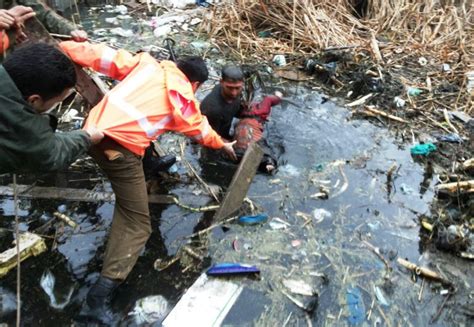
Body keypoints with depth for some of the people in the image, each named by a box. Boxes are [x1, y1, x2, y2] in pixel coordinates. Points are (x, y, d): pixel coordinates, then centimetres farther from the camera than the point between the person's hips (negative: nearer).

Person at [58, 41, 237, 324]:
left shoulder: (147, 64, 18)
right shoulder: (183, 97, 6)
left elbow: (111, 58, 12)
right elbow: (200, 129, 20)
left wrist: (71, 48, 20)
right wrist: (223, 144, 39)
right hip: (120, 148, -7)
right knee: (137, 224, -1)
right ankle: (99, 299, -7)